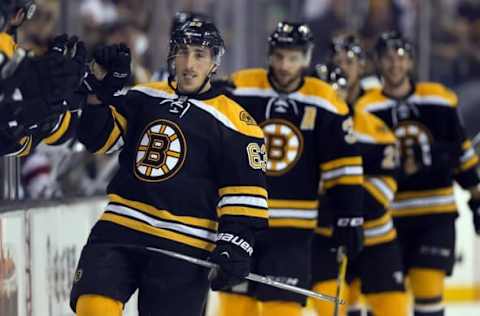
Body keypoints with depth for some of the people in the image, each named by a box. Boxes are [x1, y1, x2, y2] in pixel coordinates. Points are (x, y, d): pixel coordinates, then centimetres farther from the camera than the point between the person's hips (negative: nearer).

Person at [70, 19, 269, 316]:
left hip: (183, 246, -3)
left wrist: (236, 243, -12)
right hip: (120, 229, 3)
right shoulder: (145, 99, 11)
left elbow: (244, 189, -3)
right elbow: (98, 138, 7)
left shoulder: (232, 122, -2)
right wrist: (101, 89, -7)